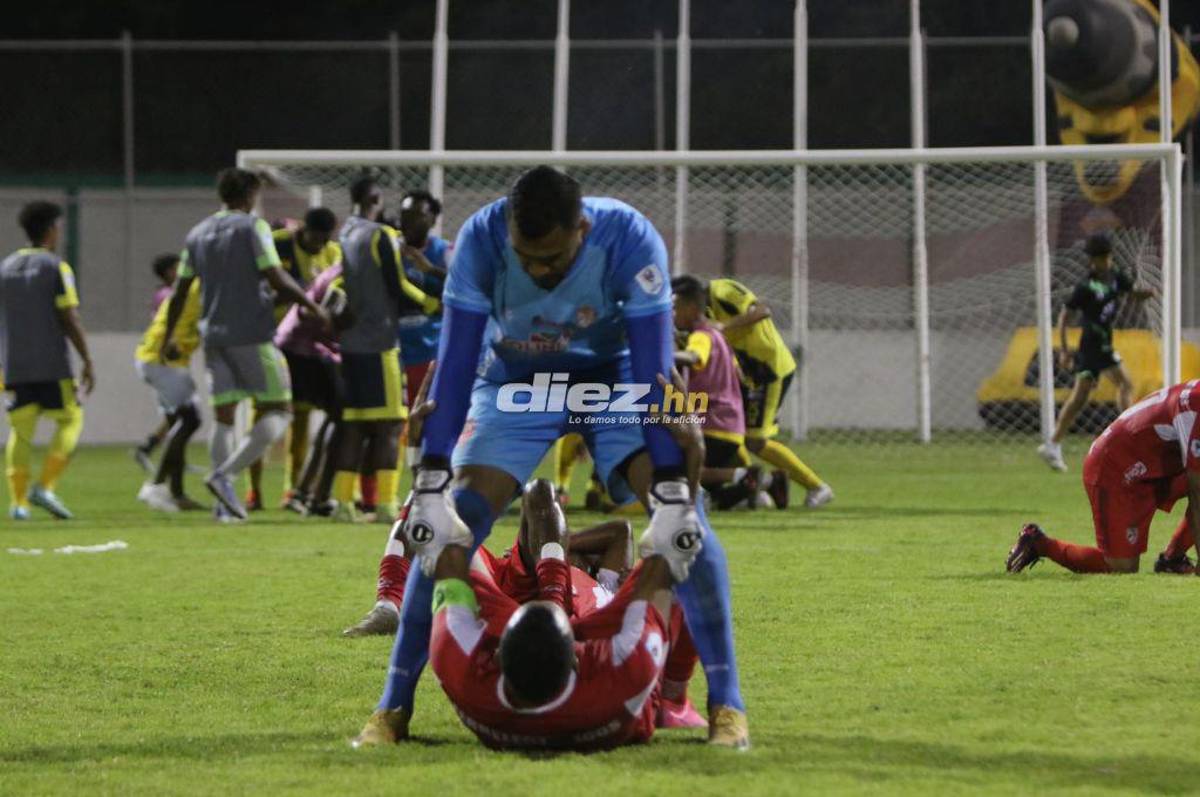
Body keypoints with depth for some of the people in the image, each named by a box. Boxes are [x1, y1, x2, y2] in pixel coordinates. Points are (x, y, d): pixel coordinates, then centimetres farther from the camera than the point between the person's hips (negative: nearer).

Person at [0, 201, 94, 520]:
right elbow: (70, 320, -10)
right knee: (70, 420, 8)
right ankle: (45, 487, -8)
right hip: (52, 365, -4)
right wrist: (88, 362, -6)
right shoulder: (57, 268, -4)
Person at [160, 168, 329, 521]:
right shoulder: (252, 227, -5)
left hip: (214, 335, 6)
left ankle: (225, 503, 2)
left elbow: (180, 291, 15)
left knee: (224, 416, 10)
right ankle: (225, 474, -18)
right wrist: (313, 307, -2)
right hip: (252, 333, -6)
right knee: (278, 410, -1)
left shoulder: (198, 234, 13)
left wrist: (168, 338, 23)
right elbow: (276, 278, -13)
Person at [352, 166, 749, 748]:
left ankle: (726, 704, -11)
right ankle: (393, 705, -5)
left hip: (613, 377, -1)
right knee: (447, 528, -15)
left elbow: (653, 372, -32)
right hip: (514, 384, 1)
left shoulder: (630, 241, -32)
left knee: (684, 519, -18)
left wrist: (671, 496, -37)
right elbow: (455, 364, -29)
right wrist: (431, 486, -36)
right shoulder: (481, 240, -30)